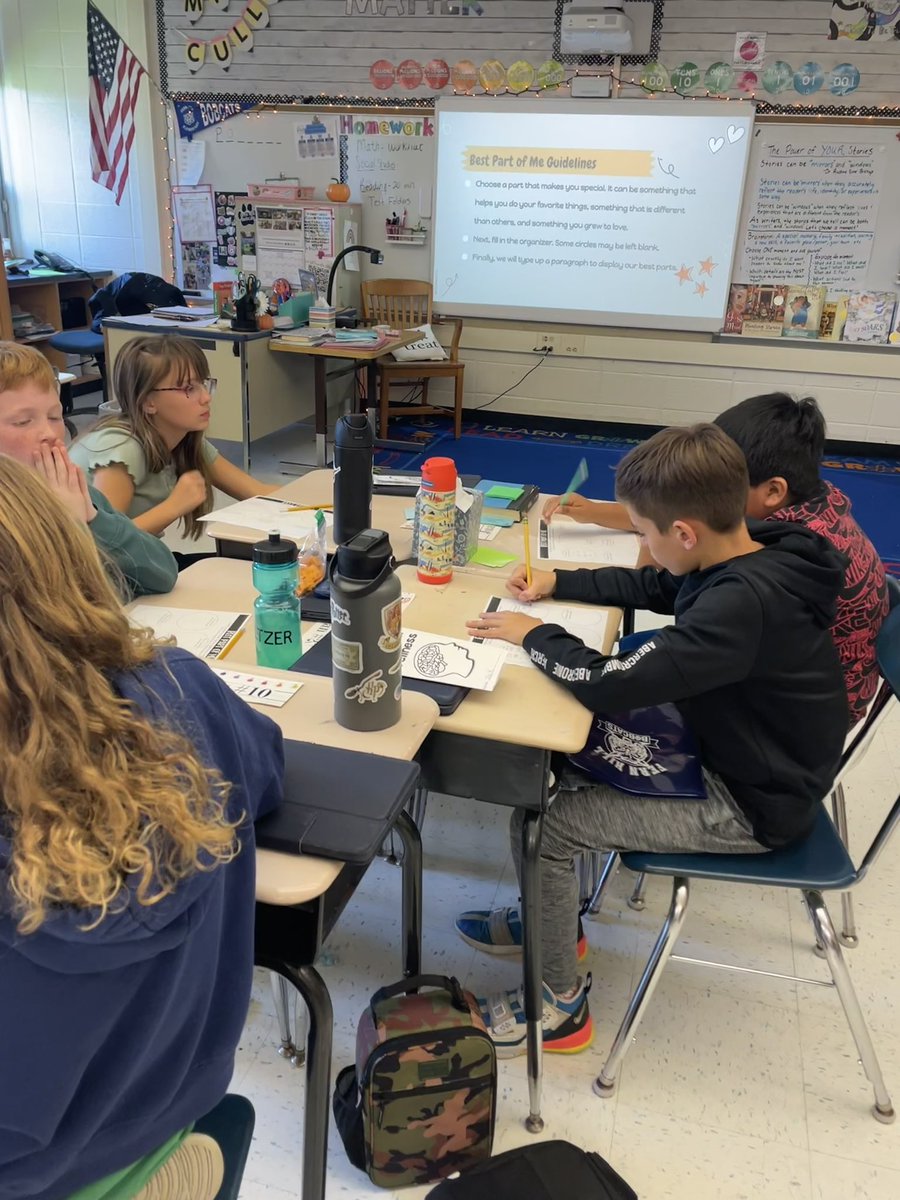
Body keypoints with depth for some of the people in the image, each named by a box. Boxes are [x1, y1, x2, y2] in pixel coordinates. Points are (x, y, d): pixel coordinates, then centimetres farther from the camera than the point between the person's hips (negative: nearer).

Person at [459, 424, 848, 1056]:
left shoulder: (741, 606, -35)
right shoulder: (753, 554, -6)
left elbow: (608, 683, -35)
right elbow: (649, 586, 13)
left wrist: (535, 635, -17)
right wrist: (558, 583, 6)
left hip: (750, 804, -9)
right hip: (736, 747, 9)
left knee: (540, 823, -12)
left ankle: (561, 1005, 12)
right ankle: (554, 916, 30)